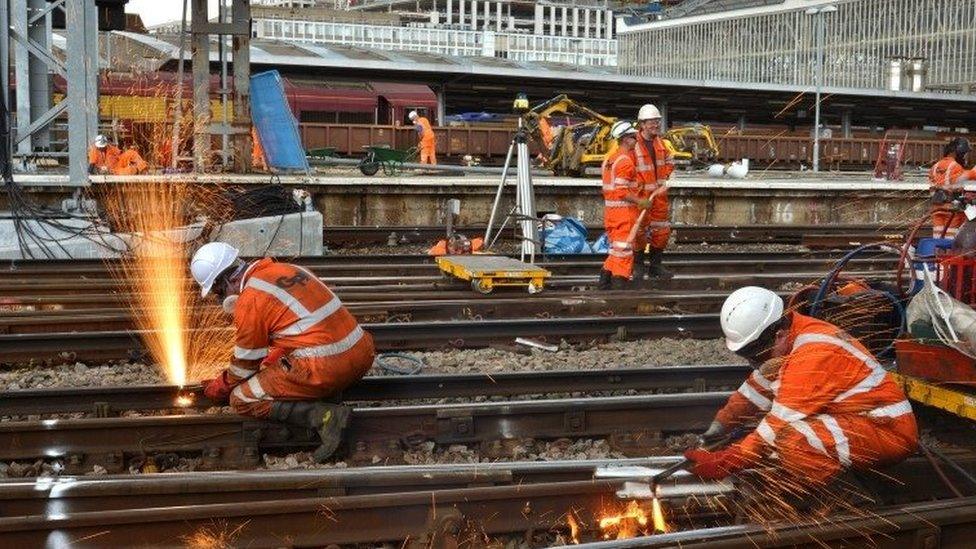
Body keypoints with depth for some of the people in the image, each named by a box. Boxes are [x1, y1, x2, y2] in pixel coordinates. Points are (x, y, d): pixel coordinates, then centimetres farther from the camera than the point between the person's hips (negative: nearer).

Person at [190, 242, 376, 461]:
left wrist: (220, 388, 22)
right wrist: (268, 362, 36)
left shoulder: (249, 301, -7)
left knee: (242, 400, 4)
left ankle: (321, 416, -10)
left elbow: (246, 361, 5)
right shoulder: (284, 269, 17)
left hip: (325, 369, -9)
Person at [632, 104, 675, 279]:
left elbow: (669, 162, 22)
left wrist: (664, 177, 8)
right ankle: (638, 265, 14)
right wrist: (639, 183, -19)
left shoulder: (660, 143, 9)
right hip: (641, 195, -7)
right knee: (640, 230, -1)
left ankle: (655, 265, 21)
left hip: (659, 194, 7)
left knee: (662, 231, 10)